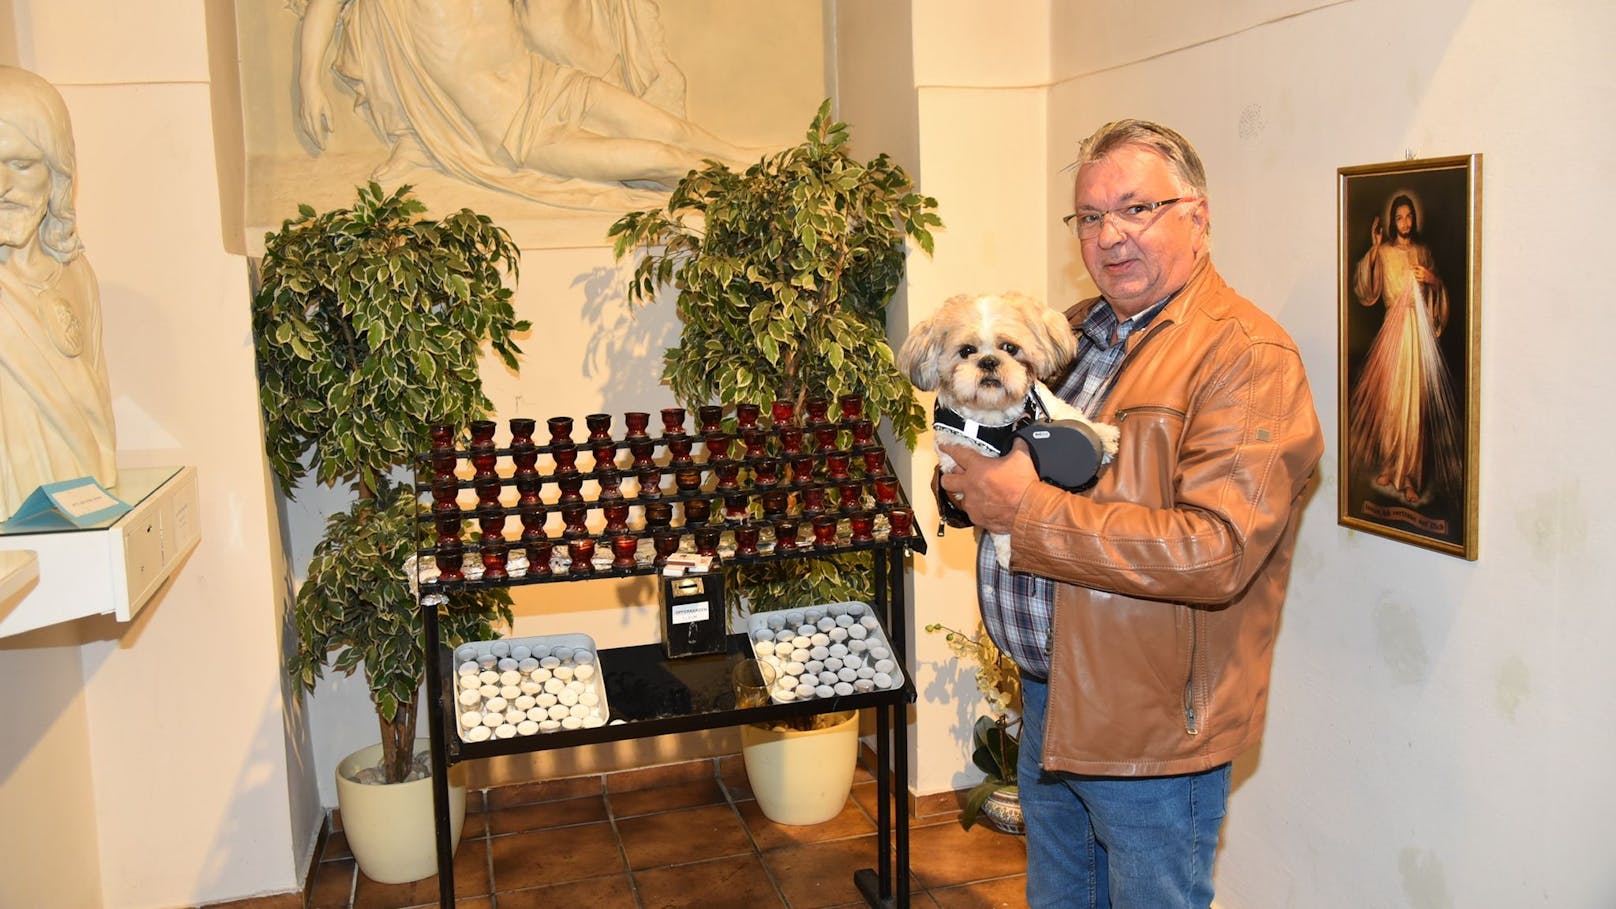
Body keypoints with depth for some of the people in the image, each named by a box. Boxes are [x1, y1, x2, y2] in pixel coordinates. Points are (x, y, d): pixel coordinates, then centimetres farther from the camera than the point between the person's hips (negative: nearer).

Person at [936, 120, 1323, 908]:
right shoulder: (1073, 330, 8)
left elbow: (1214, 555, -28)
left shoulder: (1247, 356, -18)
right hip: (1047, 697, 8)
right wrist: (973, 476, -5)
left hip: (1154, 729, -7)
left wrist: (1027, 510, -25)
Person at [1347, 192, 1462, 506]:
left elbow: (1438, 294, 20)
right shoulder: (1384, 252, 2)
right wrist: (1373, 250, -14)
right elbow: (1366, 292, -10)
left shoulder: (1423, 251, 13)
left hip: (1420, 329, 2)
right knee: (1389, 396, -1)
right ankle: (1388, 465, 13)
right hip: (1393, 328, -2)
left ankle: (1410, 474, 0)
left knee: (1417, 399, -2)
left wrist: (1433, 280, -3)